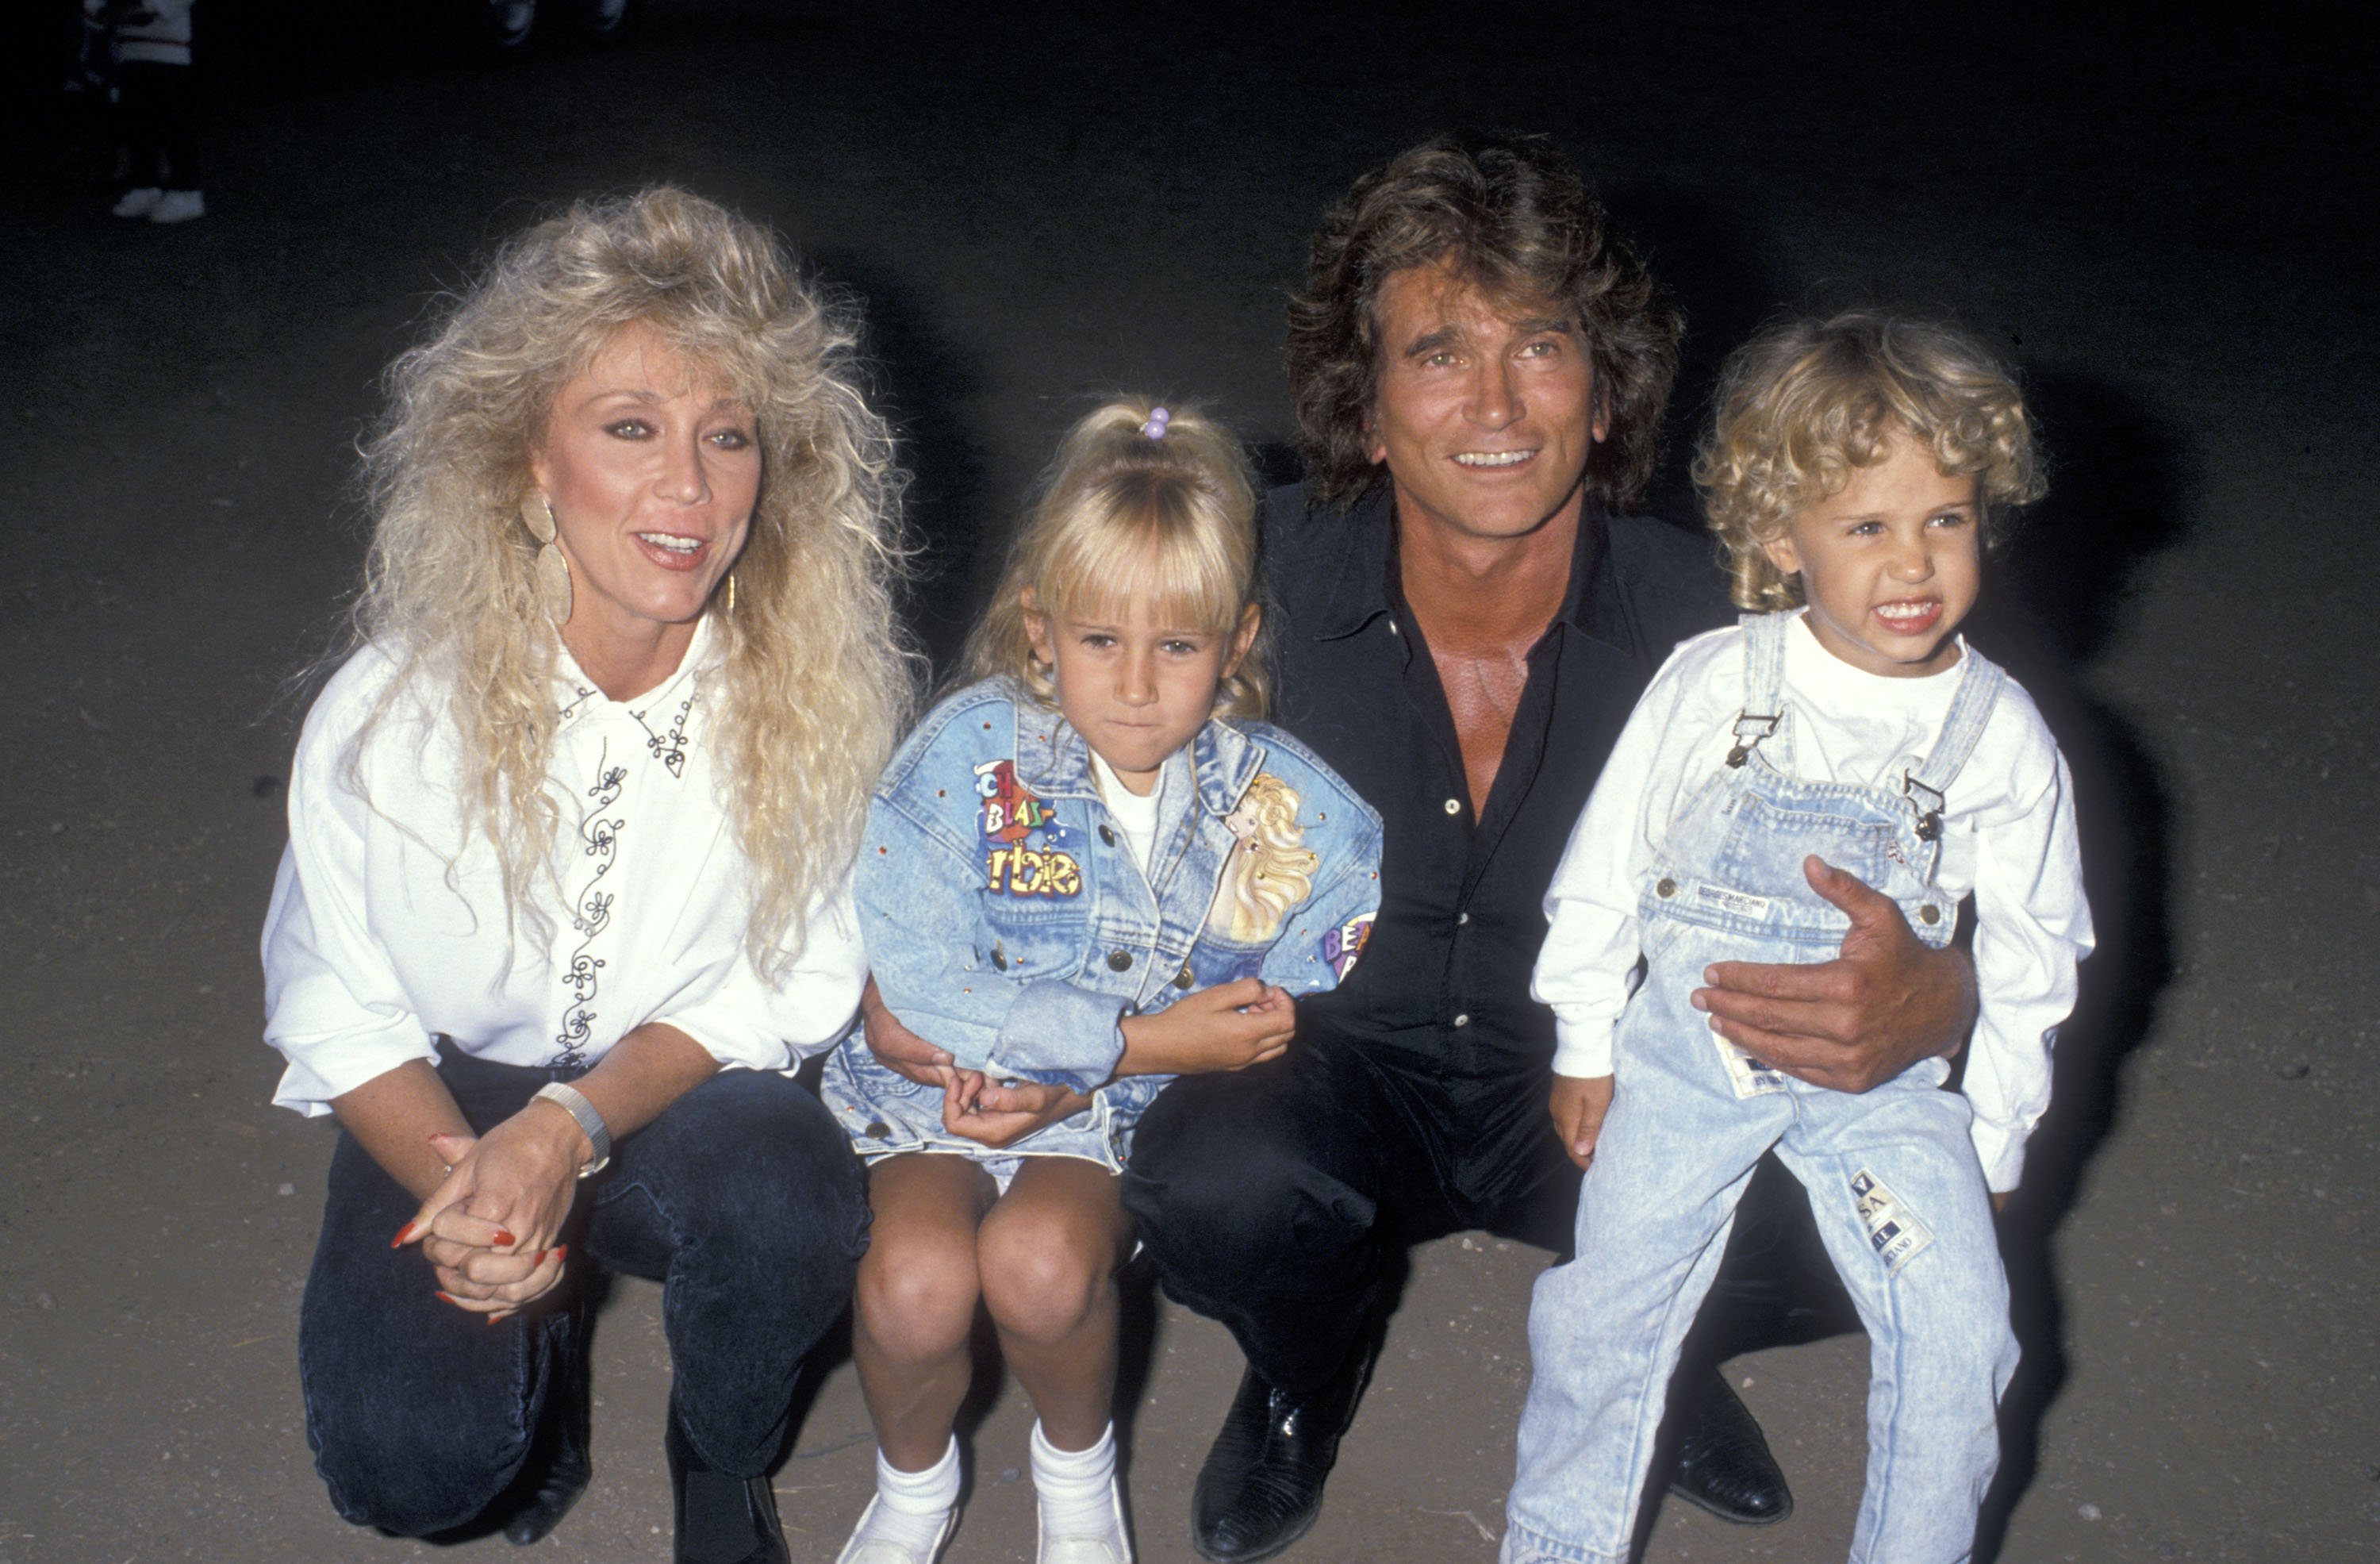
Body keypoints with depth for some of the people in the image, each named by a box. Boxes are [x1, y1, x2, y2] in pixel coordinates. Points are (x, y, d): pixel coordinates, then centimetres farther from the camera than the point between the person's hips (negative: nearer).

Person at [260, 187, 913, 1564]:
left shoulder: (812, 693, -18)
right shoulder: (392, 713, -18)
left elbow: (788, 978, -10)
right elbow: (335, 1002, -6)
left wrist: (570, 1127, -24)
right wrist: (456, 1186, -23)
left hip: (686, 1091, 1)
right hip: (451, 1100, 0)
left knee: (796, 1205, -33)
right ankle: (542, 1342, 16)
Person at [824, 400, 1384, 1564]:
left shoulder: (1293, 812, -10)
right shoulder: (970, 751, -14)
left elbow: (1280, 1031, -8)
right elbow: (913, 986, -18)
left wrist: (1076, 1081, -19)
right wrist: (1143, 1040, -20)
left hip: (1131, 1116, 0)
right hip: (933, 1085, 0)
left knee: (1039, 1262, -28)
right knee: (919, 1281, -26)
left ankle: (1076, 1459, 8)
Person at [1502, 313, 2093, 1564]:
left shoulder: (2002, 735, -11)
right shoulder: (1710, 685, -14)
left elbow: (2027, 955, 1)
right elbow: (1609, 865, -2)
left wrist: (1991, 1138, 5)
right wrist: (1584, 1045, 3)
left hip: (1885, 1081, 1)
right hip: (1685, 1049, 0)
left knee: (1955, 1333, -6)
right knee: (1607, 1306, 5)